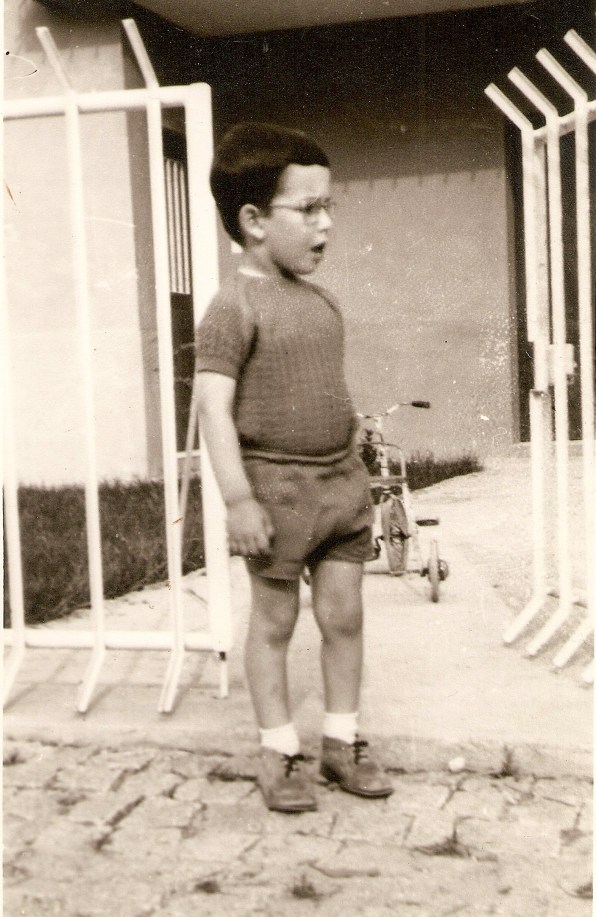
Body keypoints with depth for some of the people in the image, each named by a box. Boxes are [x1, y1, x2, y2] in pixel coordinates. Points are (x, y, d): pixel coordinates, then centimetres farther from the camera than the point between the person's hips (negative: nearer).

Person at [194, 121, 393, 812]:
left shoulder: (320, 301, 10)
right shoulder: (234, 307, -14)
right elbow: (214, 406, -19)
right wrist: (238, 499, -23)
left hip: (340, 478, 7)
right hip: (277, 484, -7)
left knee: (343, 615, 11)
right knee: (274, 622, 6)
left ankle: (342, 740, 25)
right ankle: (278, 752, 20)